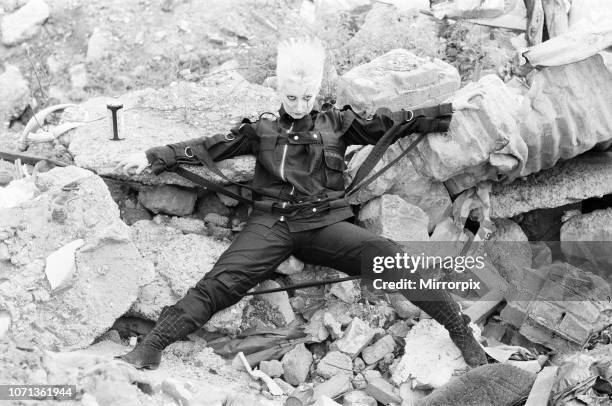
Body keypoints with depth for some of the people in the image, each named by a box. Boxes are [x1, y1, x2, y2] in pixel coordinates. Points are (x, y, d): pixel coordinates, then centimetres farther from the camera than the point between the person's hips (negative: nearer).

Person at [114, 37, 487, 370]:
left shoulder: (337, 123, 17)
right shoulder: (262, 130, 18)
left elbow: (388, 124, 15)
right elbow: (212, 146, 14)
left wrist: (449, 111, 13)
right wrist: (155, 157, 6)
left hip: (325, 222, 0)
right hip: (272, 223, 1)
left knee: (390, 257, -23)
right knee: (221, 283, -22)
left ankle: (462, 333, -20)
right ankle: (150, 349, -29)